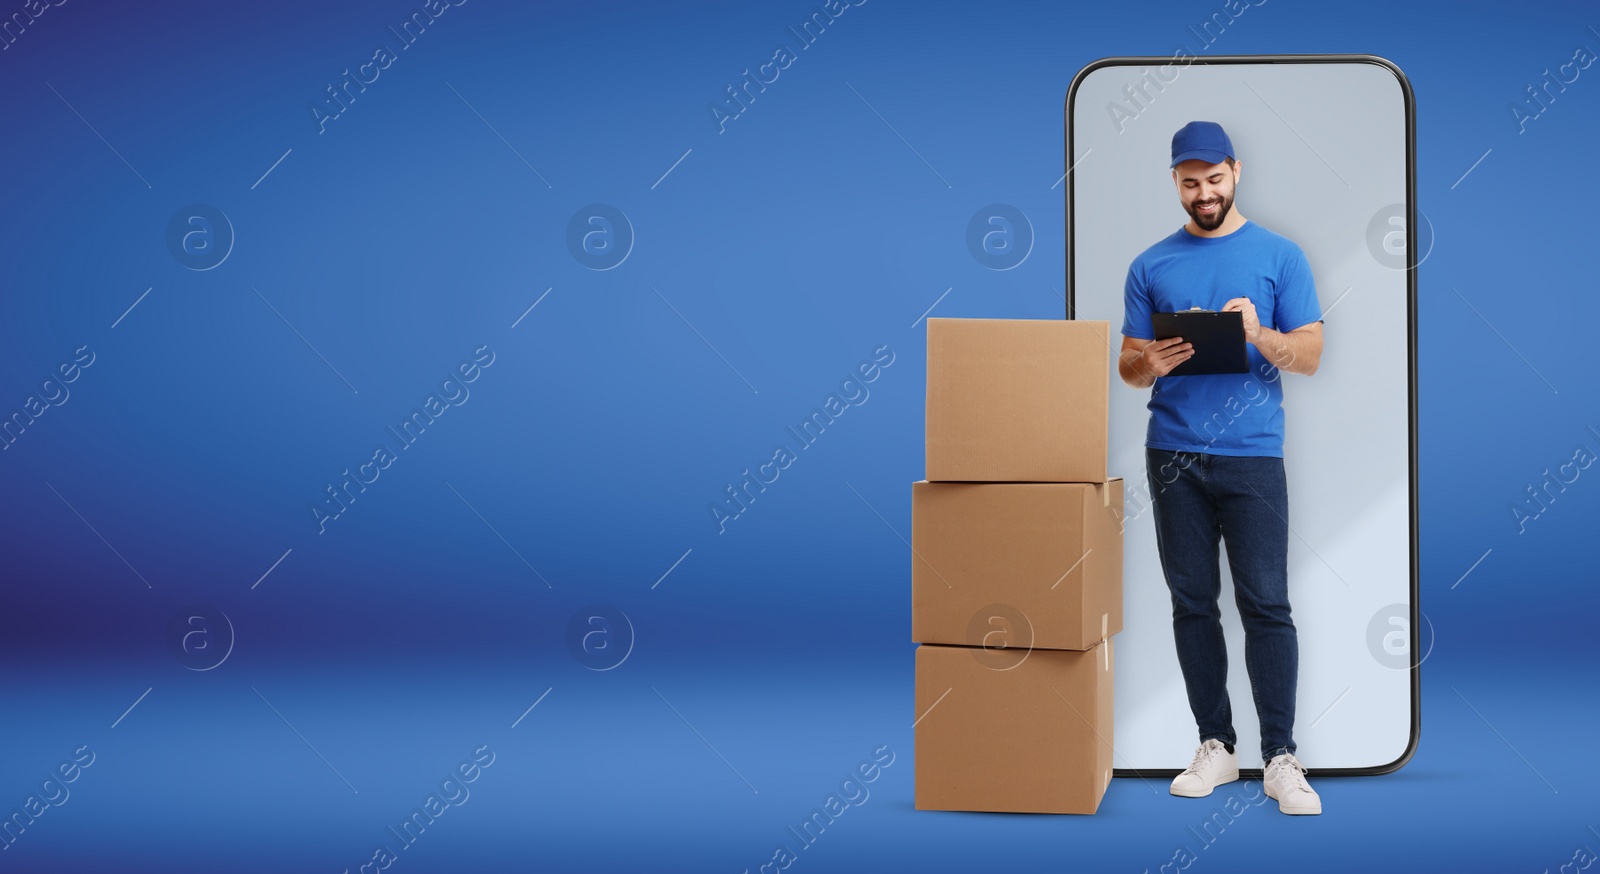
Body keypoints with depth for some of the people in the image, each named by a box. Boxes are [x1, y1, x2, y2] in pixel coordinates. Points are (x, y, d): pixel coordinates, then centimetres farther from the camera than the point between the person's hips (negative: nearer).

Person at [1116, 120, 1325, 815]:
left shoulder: (1279, 256, 5)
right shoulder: (1151, 266, 11)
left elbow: (1310, 355, 2)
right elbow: (1126, 366, 10)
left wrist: (1259, 334, -18)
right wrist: (1150, 364, -13)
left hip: (1252, 453, -2)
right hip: (1173, 454, 3)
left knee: (1266, 604, -6)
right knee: (1193, 602, 6)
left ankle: (1280, 757, -1)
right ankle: (1215, 745, 15)